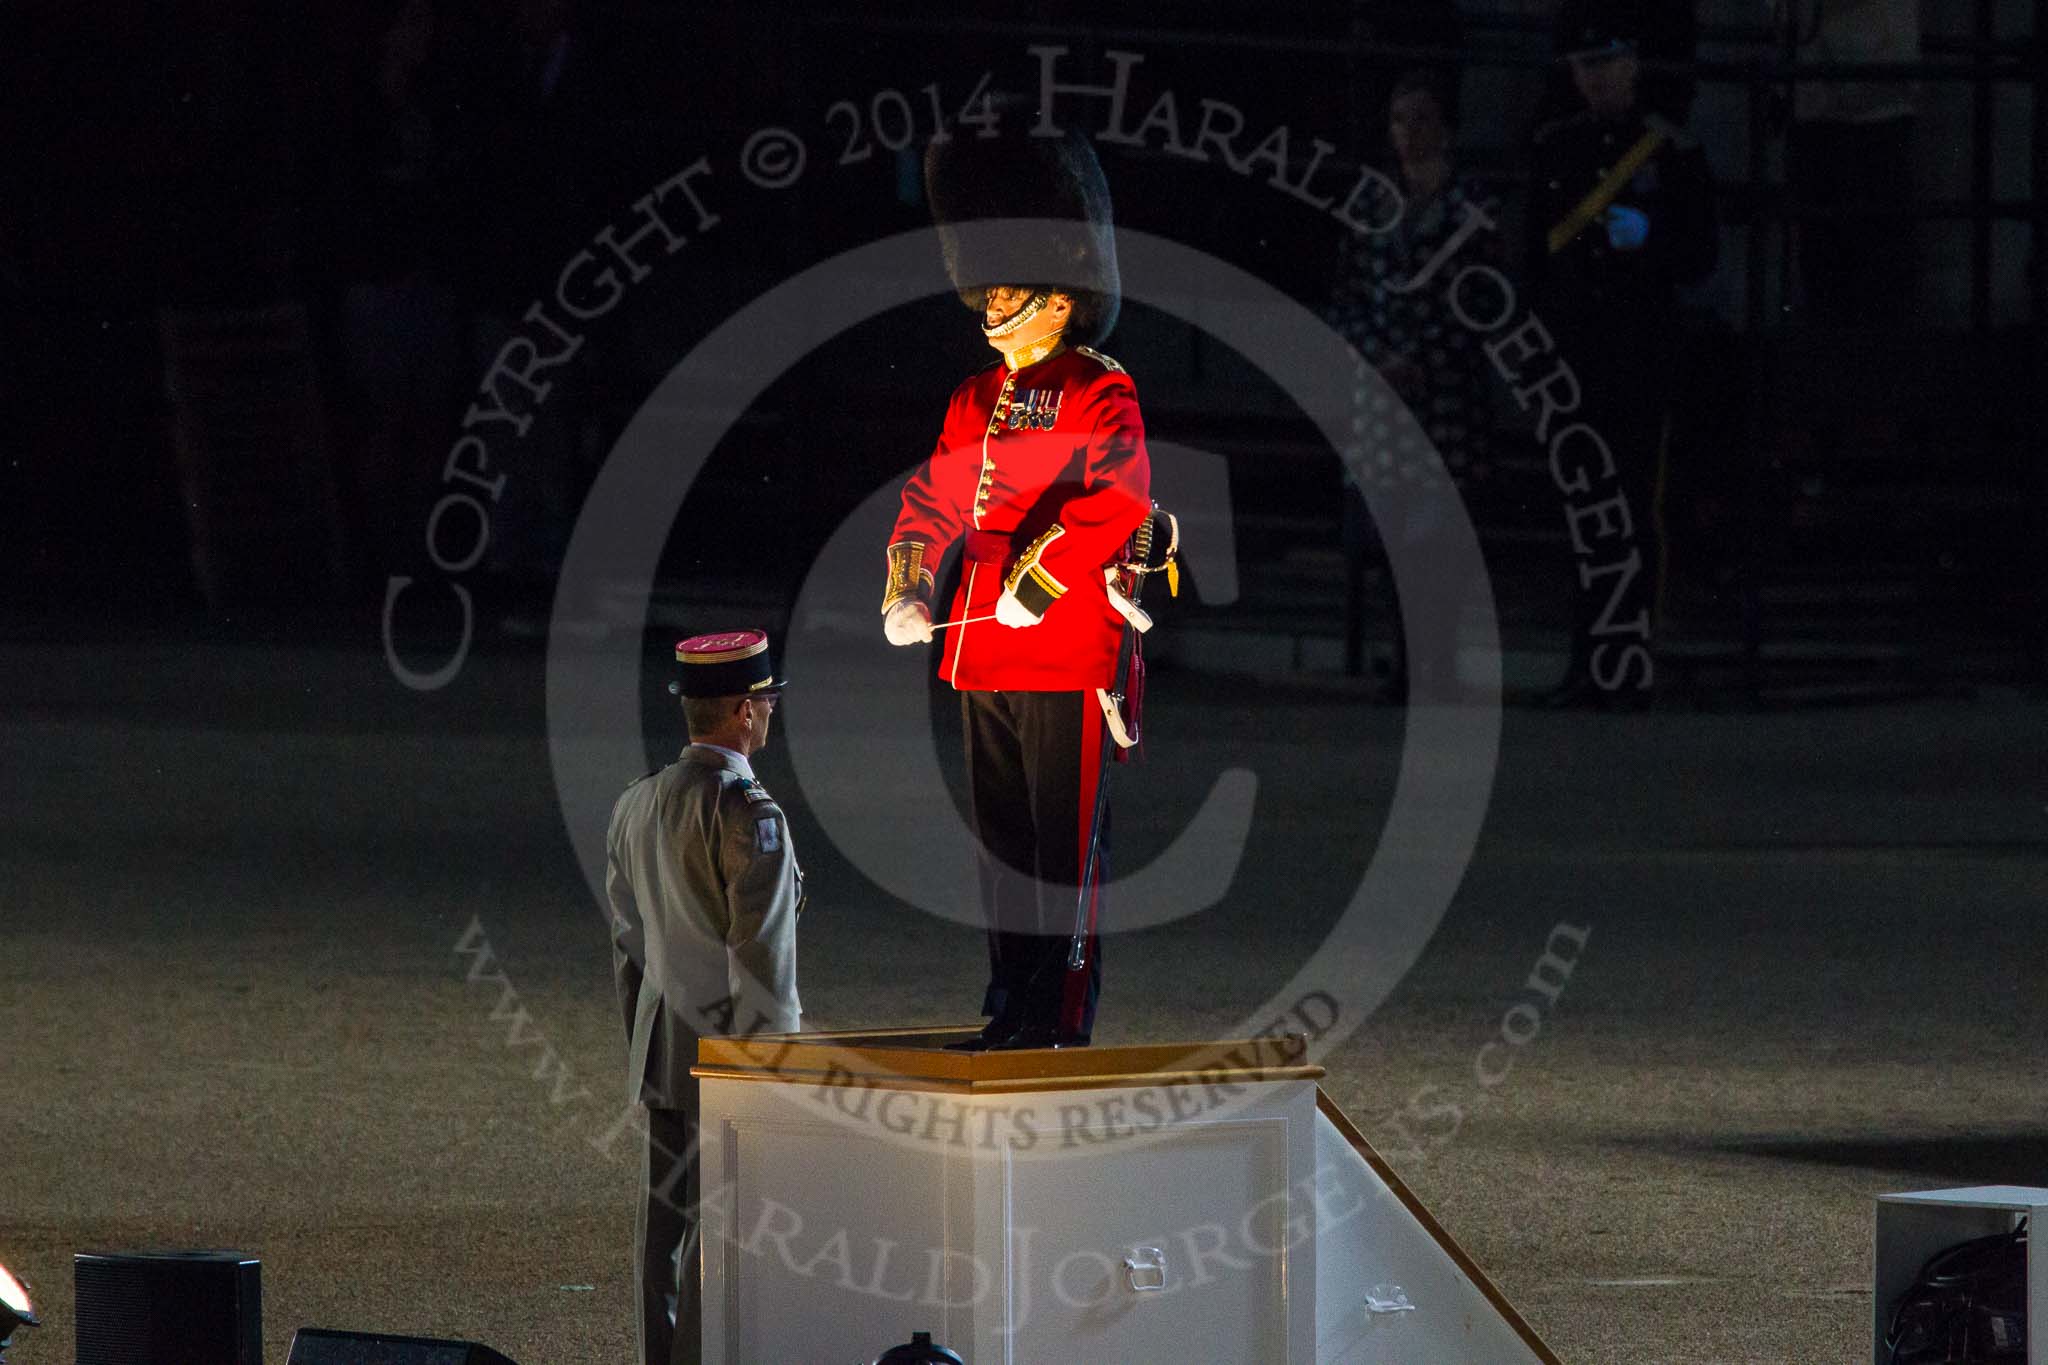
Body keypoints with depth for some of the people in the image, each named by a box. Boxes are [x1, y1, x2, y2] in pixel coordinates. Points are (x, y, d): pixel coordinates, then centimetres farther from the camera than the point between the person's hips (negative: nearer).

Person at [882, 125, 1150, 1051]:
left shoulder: (1101, 394, -6)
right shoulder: (975, 401, 16)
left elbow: (1119, 498, -20)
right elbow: (932, 498, 14)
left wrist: (1037, 584, -28)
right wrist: (907, 587, -4)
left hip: (1065, 650, -7)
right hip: (981, 654, 7)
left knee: (1066, 839, -4)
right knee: (1000, 839, 11)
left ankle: (1064, 1019, -2)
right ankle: (1011, 1008, 18)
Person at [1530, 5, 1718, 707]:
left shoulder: (1670, 152, 0)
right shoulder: (1555, 148, 13)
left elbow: (1700, 259, 0)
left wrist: (1646, 239, -18)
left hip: (1642, 359, -4)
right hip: (1574, 353, 4)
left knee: (1634, 511, -7)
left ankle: (1628, 660, -7)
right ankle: (1591, 663, 8)